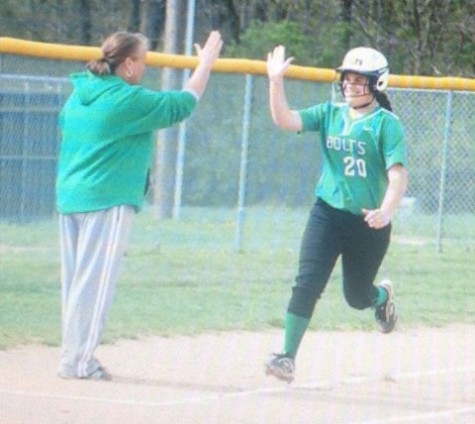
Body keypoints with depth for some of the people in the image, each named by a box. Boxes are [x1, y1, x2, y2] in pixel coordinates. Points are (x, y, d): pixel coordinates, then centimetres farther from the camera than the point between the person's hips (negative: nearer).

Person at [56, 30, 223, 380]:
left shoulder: (79, 96, 11)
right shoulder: (129, 100, -12)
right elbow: (182, 104, -3)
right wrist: (206, 65, 9)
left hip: (69, 197, 8)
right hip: (107, 201, -8)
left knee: (75, 280, 12)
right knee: (95, 281, -5)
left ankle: (75, 354, 15)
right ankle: (77, 360, -6)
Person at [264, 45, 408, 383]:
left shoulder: (386, 124, -9)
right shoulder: (330, 114, 6)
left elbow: (398, 175, -18)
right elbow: (285, 120, -4)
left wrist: (386, 211, -34)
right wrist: (276, 81, -18)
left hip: (368, 221, -3)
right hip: (328, 214, 3)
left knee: (357, 296, 13)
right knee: (307, 284, -12)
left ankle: (383, 295, 49)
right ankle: (288, 357, -12)